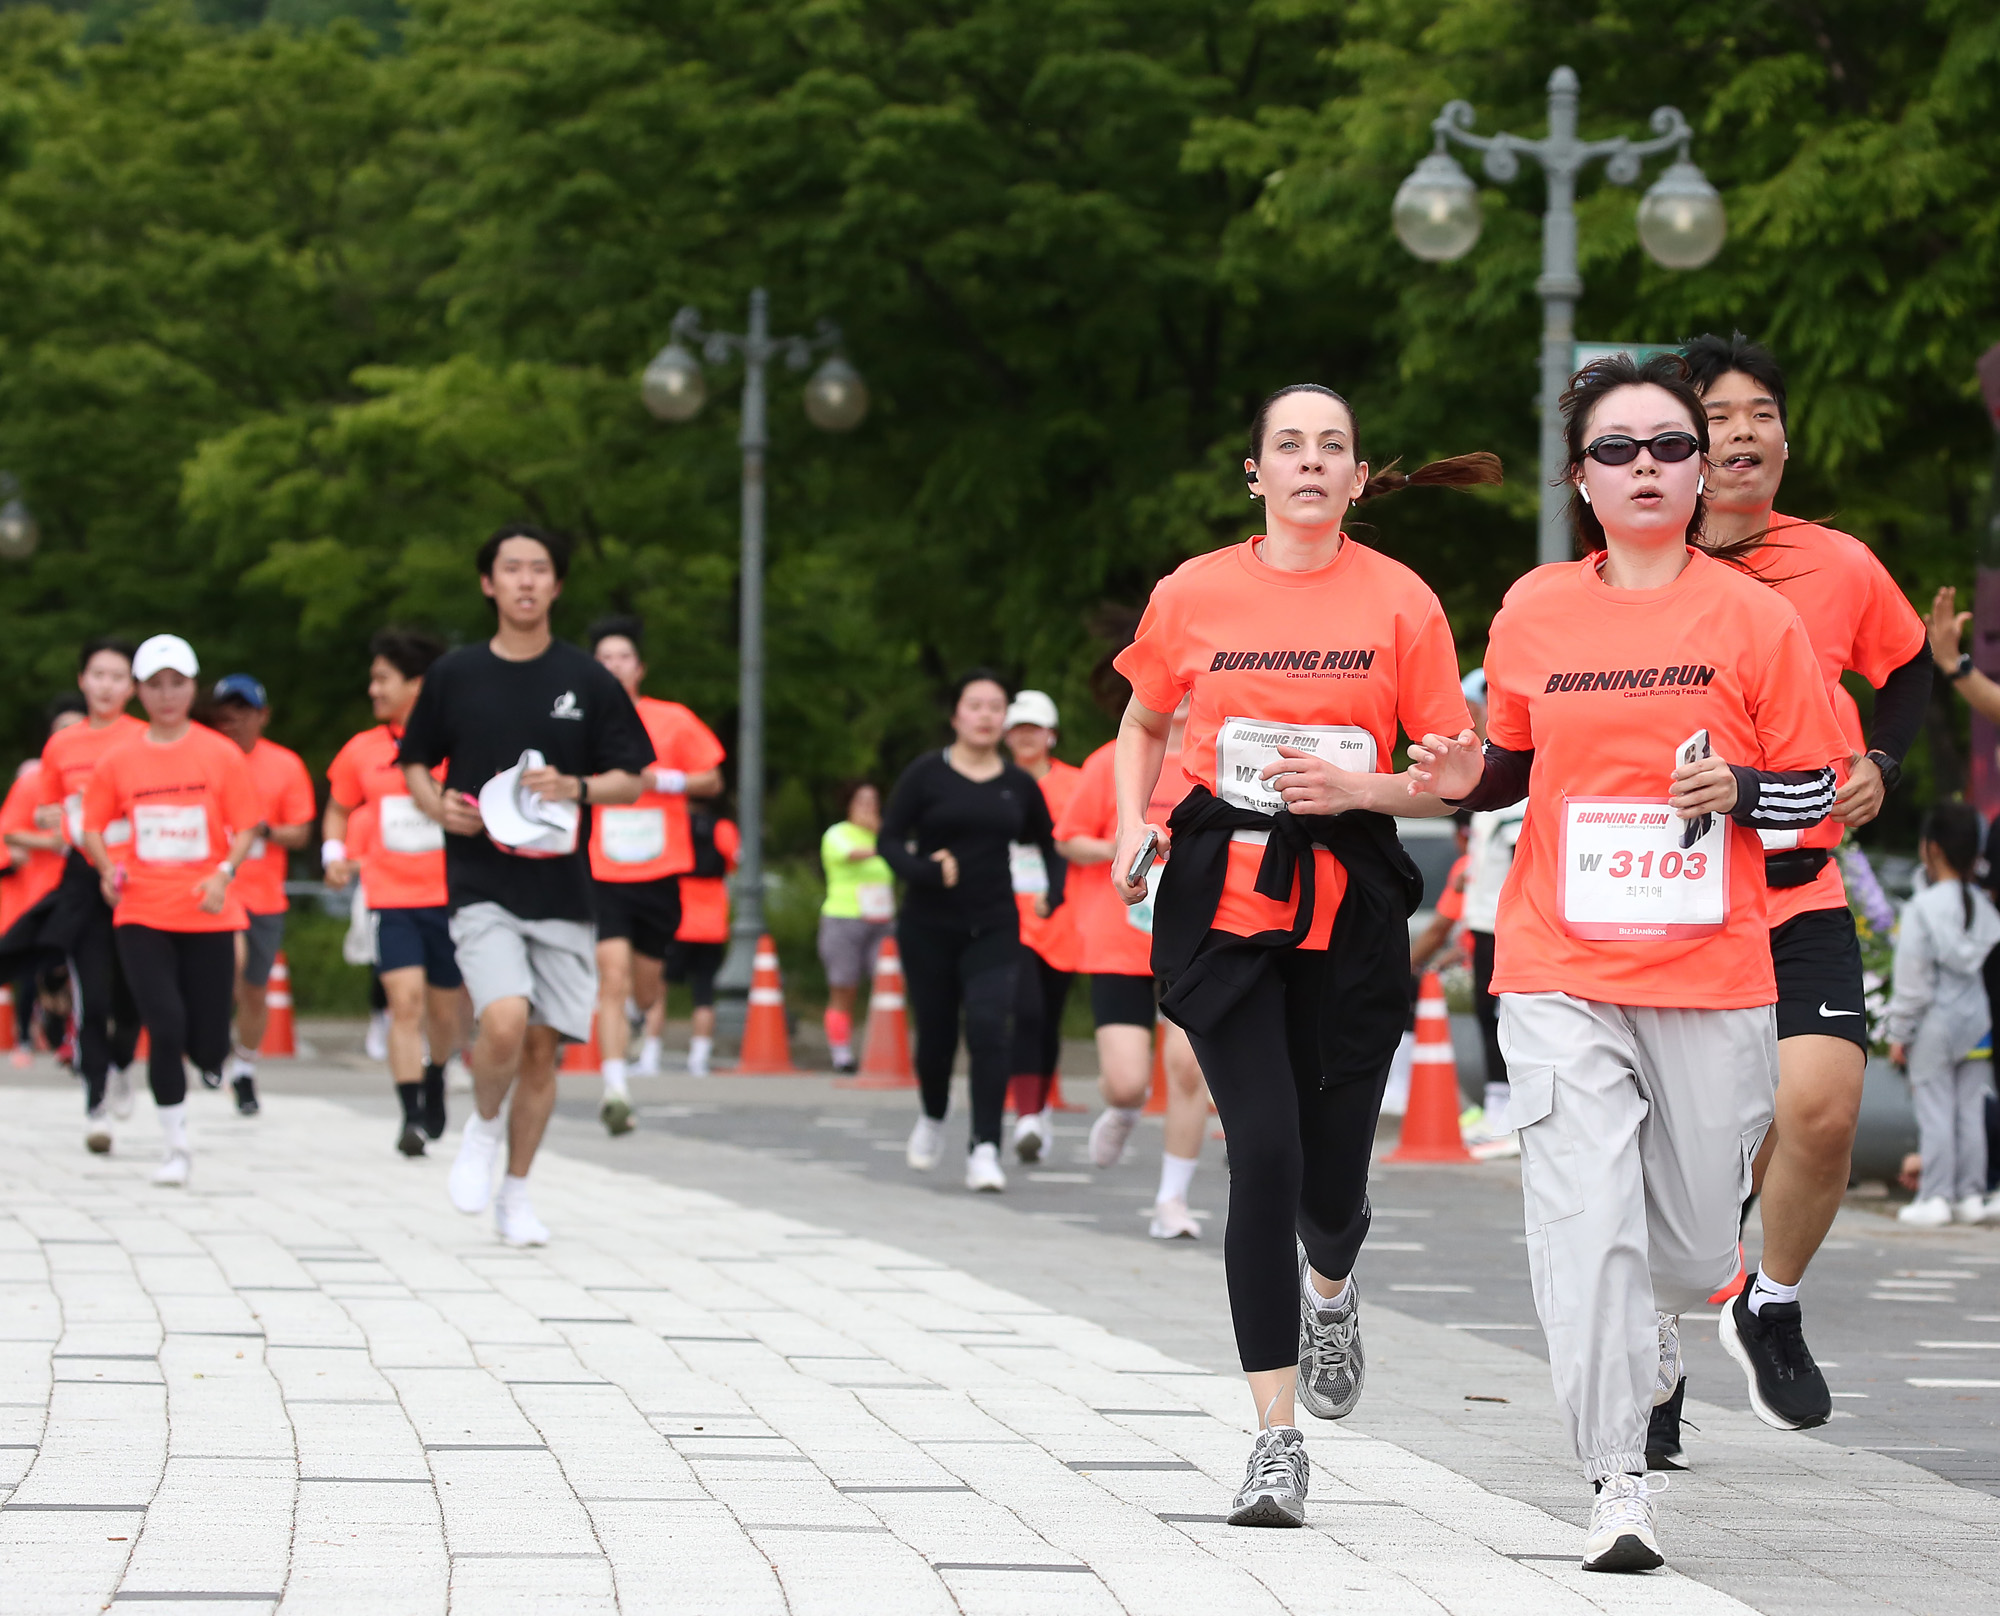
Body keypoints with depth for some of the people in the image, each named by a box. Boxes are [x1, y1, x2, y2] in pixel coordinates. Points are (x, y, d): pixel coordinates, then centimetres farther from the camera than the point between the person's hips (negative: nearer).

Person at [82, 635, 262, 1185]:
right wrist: (107, 869, -8)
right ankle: (176, 1146, 1)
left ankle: (210, 1059, 39)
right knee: (166, 1026, -13)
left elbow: (246, 827, 2)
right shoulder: (119, 759, 3)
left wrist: (225, 873, -15)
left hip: (208, 913, 0)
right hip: (142, 913, 0)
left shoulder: (221, 754, 0)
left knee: (207, 1042, -1)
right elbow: (93, 827, 11)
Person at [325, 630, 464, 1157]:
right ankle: (412, 1116, -15)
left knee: (448, 1012, 11)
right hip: (391, 898, 0)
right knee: (404, 999, -16)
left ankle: (435, 1075, 42)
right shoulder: (362, 751, 5)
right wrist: (334, 854, 2)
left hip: (451, 899, 0)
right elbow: (338, 810, 19)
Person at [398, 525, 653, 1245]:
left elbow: (633, 779, 6)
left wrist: (576, 788, -14)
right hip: (481, 887, -2)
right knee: (504, 1021, -23)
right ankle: (482, 1127, 7)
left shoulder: (588, 680, 3)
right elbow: (414, 762, 14)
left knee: (543, 1044, 4)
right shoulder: (454, 675, 3)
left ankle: (515, 1191, 21)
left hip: (562, 889, 2)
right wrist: (437, 804, -7)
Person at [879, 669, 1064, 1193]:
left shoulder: (1019, 786, 5)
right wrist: (925, 872, -21)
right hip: (929, 928, -1)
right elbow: (889, 840, -3)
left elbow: (1049, 846, 19)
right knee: (935, 1033, 7)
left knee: (989, 1029, -17)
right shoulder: (927, 774, -2)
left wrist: (1052, 893, 1)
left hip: (993, 929, 1)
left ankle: (984, 1149, -17)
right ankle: (933, 1119, 38)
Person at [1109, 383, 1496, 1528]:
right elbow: (1146, 724, 21)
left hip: (1351, 902, 0)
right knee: (1264, 1153, -12)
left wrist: (1358, 787, -13)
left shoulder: (1401, 602, 0)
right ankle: (1278, 1439, -6)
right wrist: (1133, 824, 4)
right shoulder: (1193, 595, 3)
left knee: (1332, 1172, 2)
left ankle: (1330, 1287, 43)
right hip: (1225, 893, 0)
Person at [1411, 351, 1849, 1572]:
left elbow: (1817, 786, 4)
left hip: (1714, 972, 0)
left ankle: (1656, 1317, 47)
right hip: (1561, 970, 0)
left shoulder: (1754, 616, -1)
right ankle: (1620, 1484, -8)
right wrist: (1471, 777, -3)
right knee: (1584, 1221, -13)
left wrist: (1736, 793, -16)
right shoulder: (1534, 613, 5)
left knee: (1694, 1234, 9)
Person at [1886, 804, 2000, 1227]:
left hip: (1936, 1022, -5)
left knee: (1935, 1110, -1)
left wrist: (1898, 1033, -4)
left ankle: (1934, 1197, -1)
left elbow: (1913, 978, -12)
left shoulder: (1924, 907, -14)